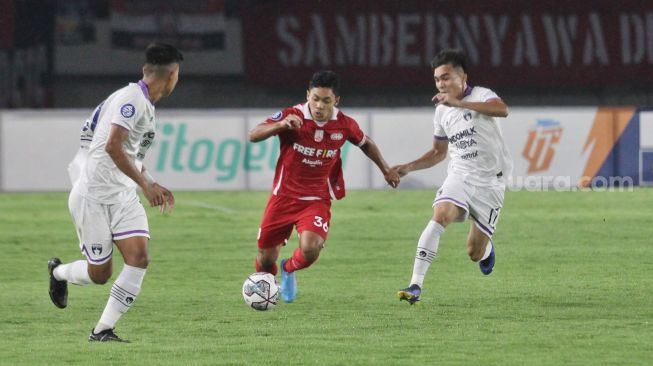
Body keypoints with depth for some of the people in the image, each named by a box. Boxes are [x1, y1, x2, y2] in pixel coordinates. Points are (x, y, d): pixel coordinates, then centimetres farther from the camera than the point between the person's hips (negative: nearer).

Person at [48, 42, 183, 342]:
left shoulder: (144, 103, 14)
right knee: (99, 273, 0)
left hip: (124, 196, 8)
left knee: (138, 258, -11)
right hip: (94, 196, -8)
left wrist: (153, 186, 21)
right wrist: (145, 184, -27)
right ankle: (58, 272, 34)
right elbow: (113, 146, -27)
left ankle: (103, 330, -6)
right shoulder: (132, 98, -16)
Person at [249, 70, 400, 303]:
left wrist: (385, 170, 18)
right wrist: (281, 125, -42)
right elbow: (253, 135, -26)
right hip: (284, 196, 0)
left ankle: (289, 269, 13)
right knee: (266, 258, 6)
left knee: (310, 250, -25)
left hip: (317, 200, 0)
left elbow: (365, 143, 15)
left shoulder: (344, 125, -7)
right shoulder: (292, 116, -16)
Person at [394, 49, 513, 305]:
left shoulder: (481, 96, -8)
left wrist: (458, 103, -38)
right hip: (459, 176, 3)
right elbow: (439, 152, 23)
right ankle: (416, 285, -34)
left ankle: (486, 248, 42)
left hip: (490, 182, -3)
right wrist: (409, 167, 8)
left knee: (474, 253, 1)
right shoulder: (442, 112, 10)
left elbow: (502, 110, -33)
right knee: (440, 215, -28)